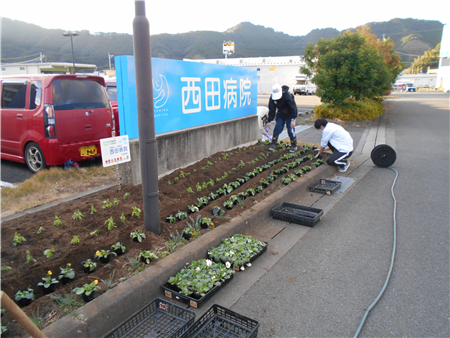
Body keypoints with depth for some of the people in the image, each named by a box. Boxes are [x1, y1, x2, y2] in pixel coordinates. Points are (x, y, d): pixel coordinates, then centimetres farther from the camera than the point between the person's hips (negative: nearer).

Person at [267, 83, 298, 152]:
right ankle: (273, 144, 10)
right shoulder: (272, 97, -10)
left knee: (291, 131, -5)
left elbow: (293, 107, -24)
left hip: (289, 115, -4)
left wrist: (293, 119, -28)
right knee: (277, 129, -2)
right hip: (280, 115, 4)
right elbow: (271, 110, -2)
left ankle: (294, 146, 9)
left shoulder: (287, 95, -26)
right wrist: (269, 121, -4)